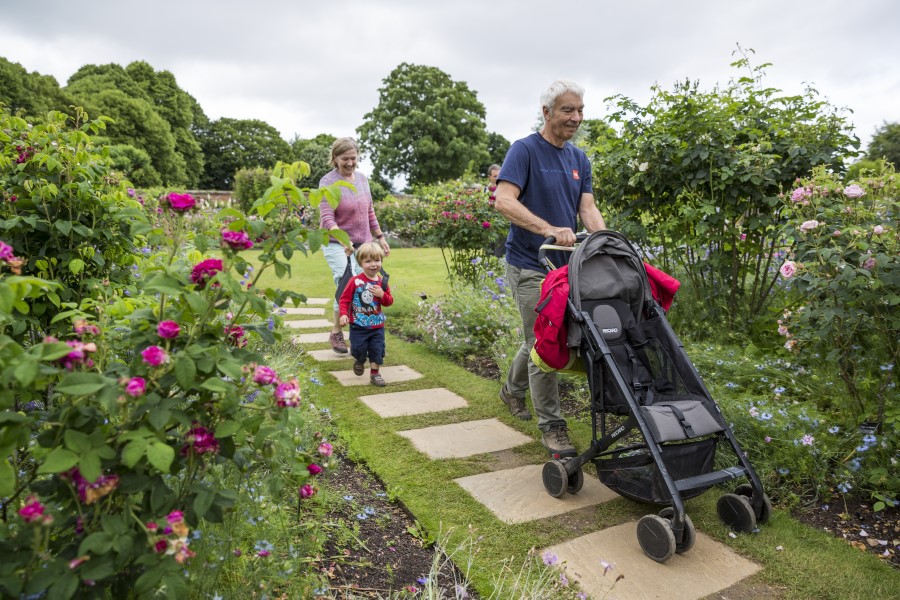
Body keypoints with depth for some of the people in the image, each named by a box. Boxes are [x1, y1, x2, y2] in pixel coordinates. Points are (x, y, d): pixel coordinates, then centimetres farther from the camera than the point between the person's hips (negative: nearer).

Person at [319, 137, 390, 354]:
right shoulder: (328, 182, -12)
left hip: (362, 243, 6)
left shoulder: (362, 178, 7)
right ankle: (336, 333, 1)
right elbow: (327, 218, -23)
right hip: (337, 244, -6)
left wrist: (380, 237, 15)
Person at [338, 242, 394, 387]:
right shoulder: (355, 281, -11)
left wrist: (382, 295, -14)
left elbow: (389, 301, 6)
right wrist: (343, 314, -20)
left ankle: (374, 373, 20)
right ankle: (359, 361, 36)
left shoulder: (382, 282, 1)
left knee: (377, 349, 4)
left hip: (377, 325, 3)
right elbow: (345, 299, -8)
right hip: (358, 325, -3)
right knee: (359, 349, 2)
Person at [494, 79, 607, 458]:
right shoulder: (524, 150, -9)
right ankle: (551, 426, 6)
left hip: (566, 264, 7)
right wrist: (550, 230, -31)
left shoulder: (579, 158, 13)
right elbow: (504, 201, -21)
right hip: (530, 264, -7)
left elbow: (587, 207, 5)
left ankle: (512, 389, 41)